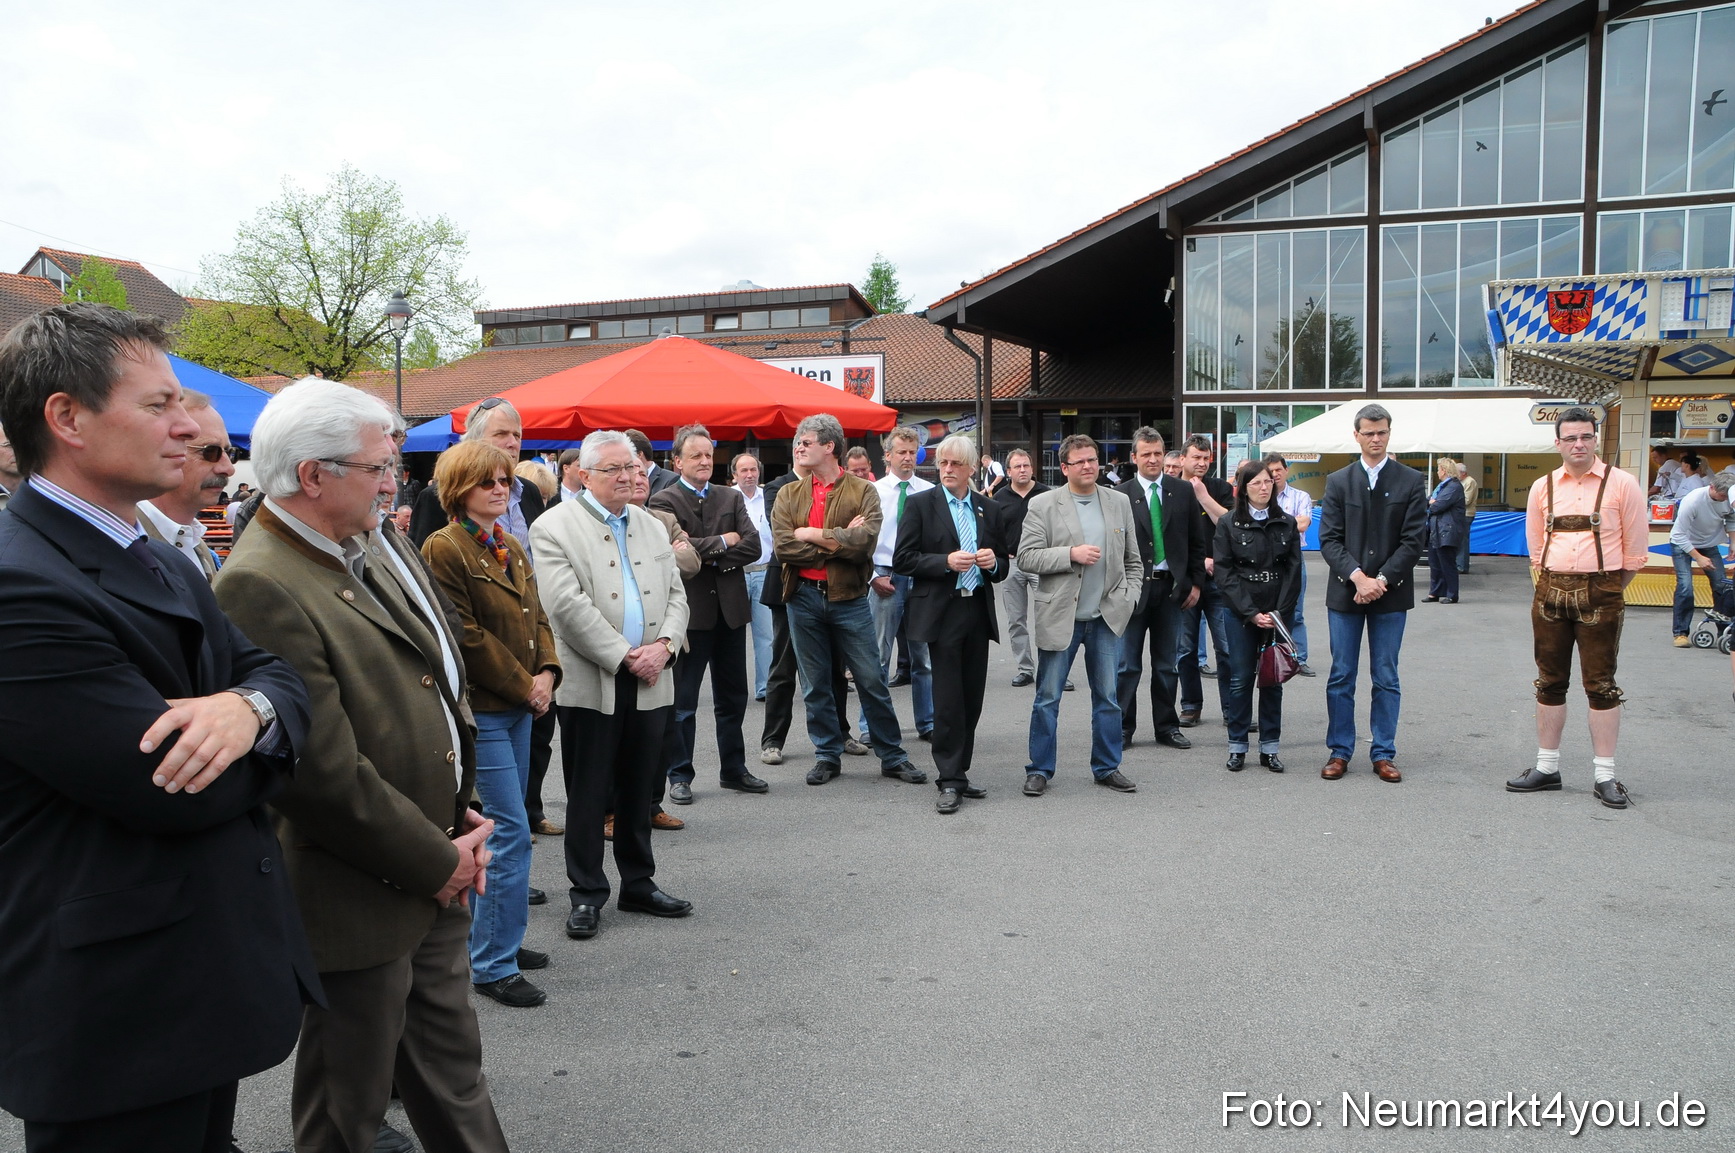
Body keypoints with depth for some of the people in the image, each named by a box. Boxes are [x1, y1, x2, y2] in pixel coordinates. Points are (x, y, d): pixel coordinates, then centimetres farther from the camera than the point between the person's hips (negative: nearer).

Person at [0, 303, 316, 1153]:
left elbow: (274, 670, 5)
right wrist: (258, 752, -4)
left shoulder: (155, 561, 10)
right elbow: (177, 794, -26)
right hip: (117, 1014, -9)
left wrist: (248, 708, -19)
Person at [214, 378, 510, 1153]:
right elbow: (328, 776, -24)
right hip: (361, 905, -8)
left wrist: (462, 819, 5)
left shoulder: (377, 544, 5)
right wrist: (437, 861, -13)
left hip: (435, 880, 8)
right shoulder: (259, 588, -23)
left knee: (454, 1081, 24)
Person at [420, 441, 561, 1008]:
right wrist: (524, 685, -12)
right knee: (512, 832, -8)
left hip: (519, 705, 8)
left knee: (500, 829, 15)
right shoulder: (443, 550, -12)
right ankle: (492, 965, 3)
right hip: (481, 707, -8)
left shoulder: (510, 547, 14)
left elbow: (536, 616, 15)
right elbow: (467, 638, -16)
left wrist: (546, 672, -2)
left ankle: (491, 937, 29)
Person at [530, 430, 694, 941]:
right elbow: (568, 605, -15)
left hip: (649, 683, 5)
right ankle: (587, 894, 17)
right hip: (591, 684, -5)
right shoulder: (554, 528, -6)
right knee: (588, 794, 5)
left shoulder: (652, 526, 14)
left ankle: (639, 883, 27)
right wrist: (624, 657, -15)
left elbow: (676, 595, 11)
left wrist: (663, 645, -8)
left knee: (640, 789, 14)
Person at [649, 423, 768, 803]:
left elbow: (752, 547, -2)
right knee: (682, 700, 4)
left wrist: (711, 558, -12)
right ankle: (679, 774, 15)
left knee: (732, 697, 14)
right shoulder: (663, 501, -4)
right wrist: (722, 541, -10)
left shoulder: (731, 498, 10)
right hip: (690, 610, -5)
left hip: (730, 608, 5)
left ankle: (733, 769, 26)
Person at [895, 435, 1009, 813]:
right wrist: (946, 562, -17)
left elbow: (1003, 567, 18)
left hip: (979, 610, 5)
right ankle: (950, 780, 1)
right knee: (948, 698, -6)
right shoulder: (920, 505, 1)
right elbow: (902, 560, -5)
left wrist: (993, 562, -5)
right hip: (942, 612, -4)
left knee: (972, 697, 7)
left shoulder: (989, 509, 13)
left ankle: (957, 772, 18)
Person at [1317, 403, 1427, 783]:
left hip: (1391, 593, -1)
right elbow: (1329, 539, 0)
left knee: (1386, 678, 5)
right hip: (1345, 592, 1)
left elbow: (1414, 539, -2)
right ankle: (1339, 752, 13)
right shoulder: (1338, 481, 6)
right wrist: (1357, 577, -14)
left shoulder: (1411, 481, 4)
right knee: (1341, 676, 4)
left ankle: (1384, 754, 13)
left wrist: (1381, 580, -12)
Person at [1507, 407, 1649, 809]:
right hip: (1550, 594, 3)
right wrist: (1552, 587, 9)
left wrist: (1606, 591, 4)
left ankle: (1604, 776, 9)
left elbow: (1635, 550, 1)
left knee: (1600, 685, 2)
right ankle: (1546, 768, 19)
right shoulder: (1543, 487, 6)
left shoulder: (1621, 484, -3)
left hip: (1600, 594, -3)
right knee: (1550, 682, 9)